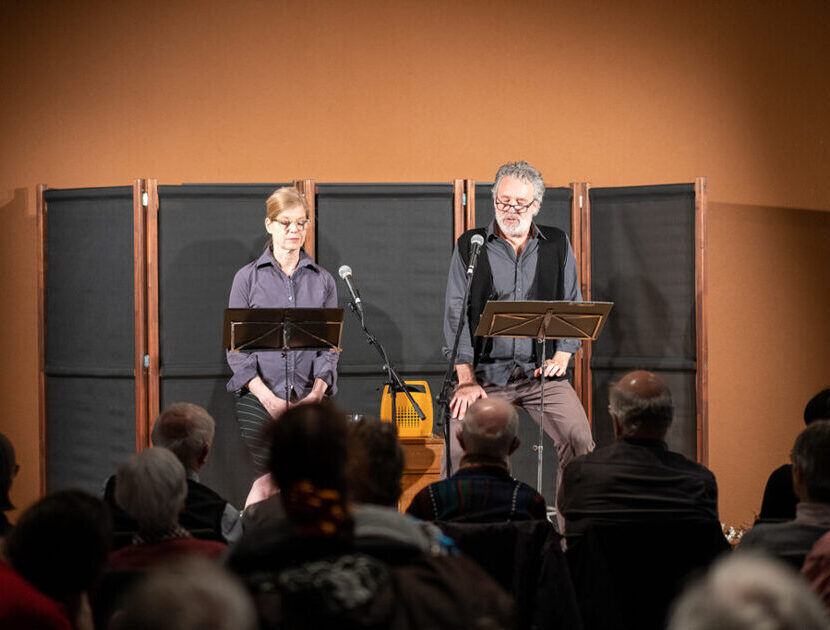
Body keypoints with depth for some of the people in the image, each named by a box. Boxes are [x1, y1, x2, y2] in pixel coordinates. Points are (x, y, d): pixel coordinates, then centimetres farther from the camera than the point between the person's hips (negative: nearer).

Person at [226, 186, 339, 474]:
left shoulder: (322, 280, 12)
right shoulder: (248, 277, 5)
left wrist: (318, 391, -9)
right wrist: (267, 397, -11)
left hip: (308, 399, 1)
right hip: (258, 399, -1)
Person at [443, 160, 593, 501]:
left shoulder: (558, 244, 11)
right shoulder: (469, 245, 5)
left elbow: (573, 305, 14)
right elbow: (456, 312, 1)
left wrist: (562, 355, -3)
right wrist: (466, 379, -7)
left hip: (543, 370, 1)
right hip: (485, 370, -1)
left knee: (579, 440, -17)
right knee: (459, 446, -17)